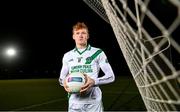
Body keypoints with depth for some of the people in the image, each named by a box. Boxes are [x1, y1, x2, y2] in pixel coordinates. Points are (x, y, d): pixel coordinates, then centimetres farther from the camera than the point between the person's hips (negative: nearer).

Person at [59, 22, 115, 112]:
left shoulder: (98, 53, -2)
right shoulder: (67, 56, 8)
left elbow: (111, 76, -2)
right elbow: (62, 77, 16)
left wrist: (94, 81, -20)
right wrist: (64, 83, -9)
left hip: (93, 103, -2)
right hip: (74, 104, 3)